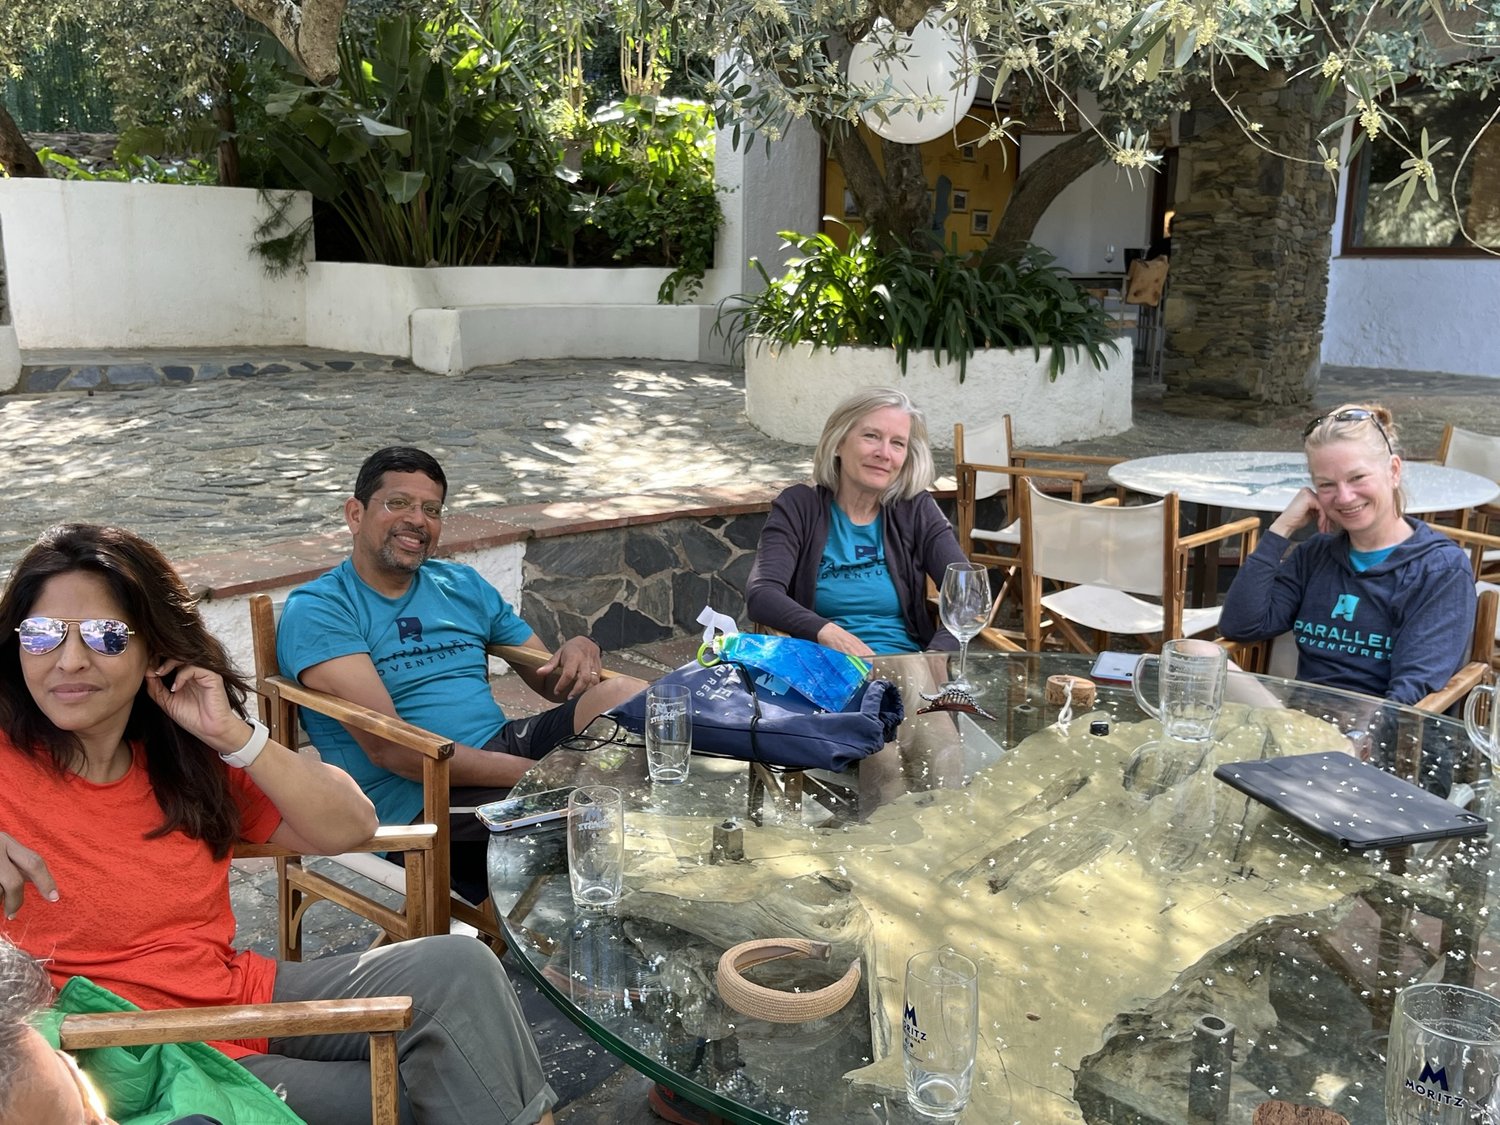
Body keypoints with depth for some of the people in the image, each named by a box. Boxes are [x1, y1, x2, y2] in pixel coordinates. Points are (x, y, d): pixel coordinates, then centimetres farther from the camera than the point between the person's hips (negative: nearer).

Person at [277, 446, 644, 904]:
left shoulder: (463, 586, 18)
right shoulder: (316, 609, -3)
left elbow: (552, 683, 22)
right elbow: (387, 747, -15)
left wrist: (579, 652, -4)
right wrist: (538, 775, -21)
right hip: (413, 800, -7)